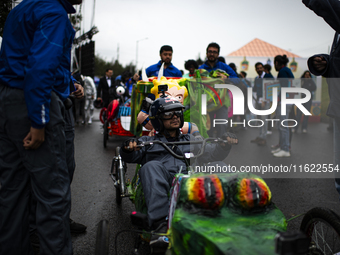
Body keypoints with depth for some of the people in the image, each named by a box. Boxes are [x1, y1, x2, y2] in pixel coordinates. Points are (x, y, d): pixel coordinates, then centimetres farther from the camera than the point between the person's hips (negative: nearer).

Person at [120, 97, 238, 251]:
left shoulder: (190, 140, 33)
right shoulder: (148, 141, 28)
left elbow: (213, 153, 20)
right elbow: (131, 157, 11)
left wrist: (225, 144, -1)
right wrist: (128, 148, -13)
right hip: (161, 184, -1)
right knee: (151, 166, -35)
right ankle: (160, 225, -48)